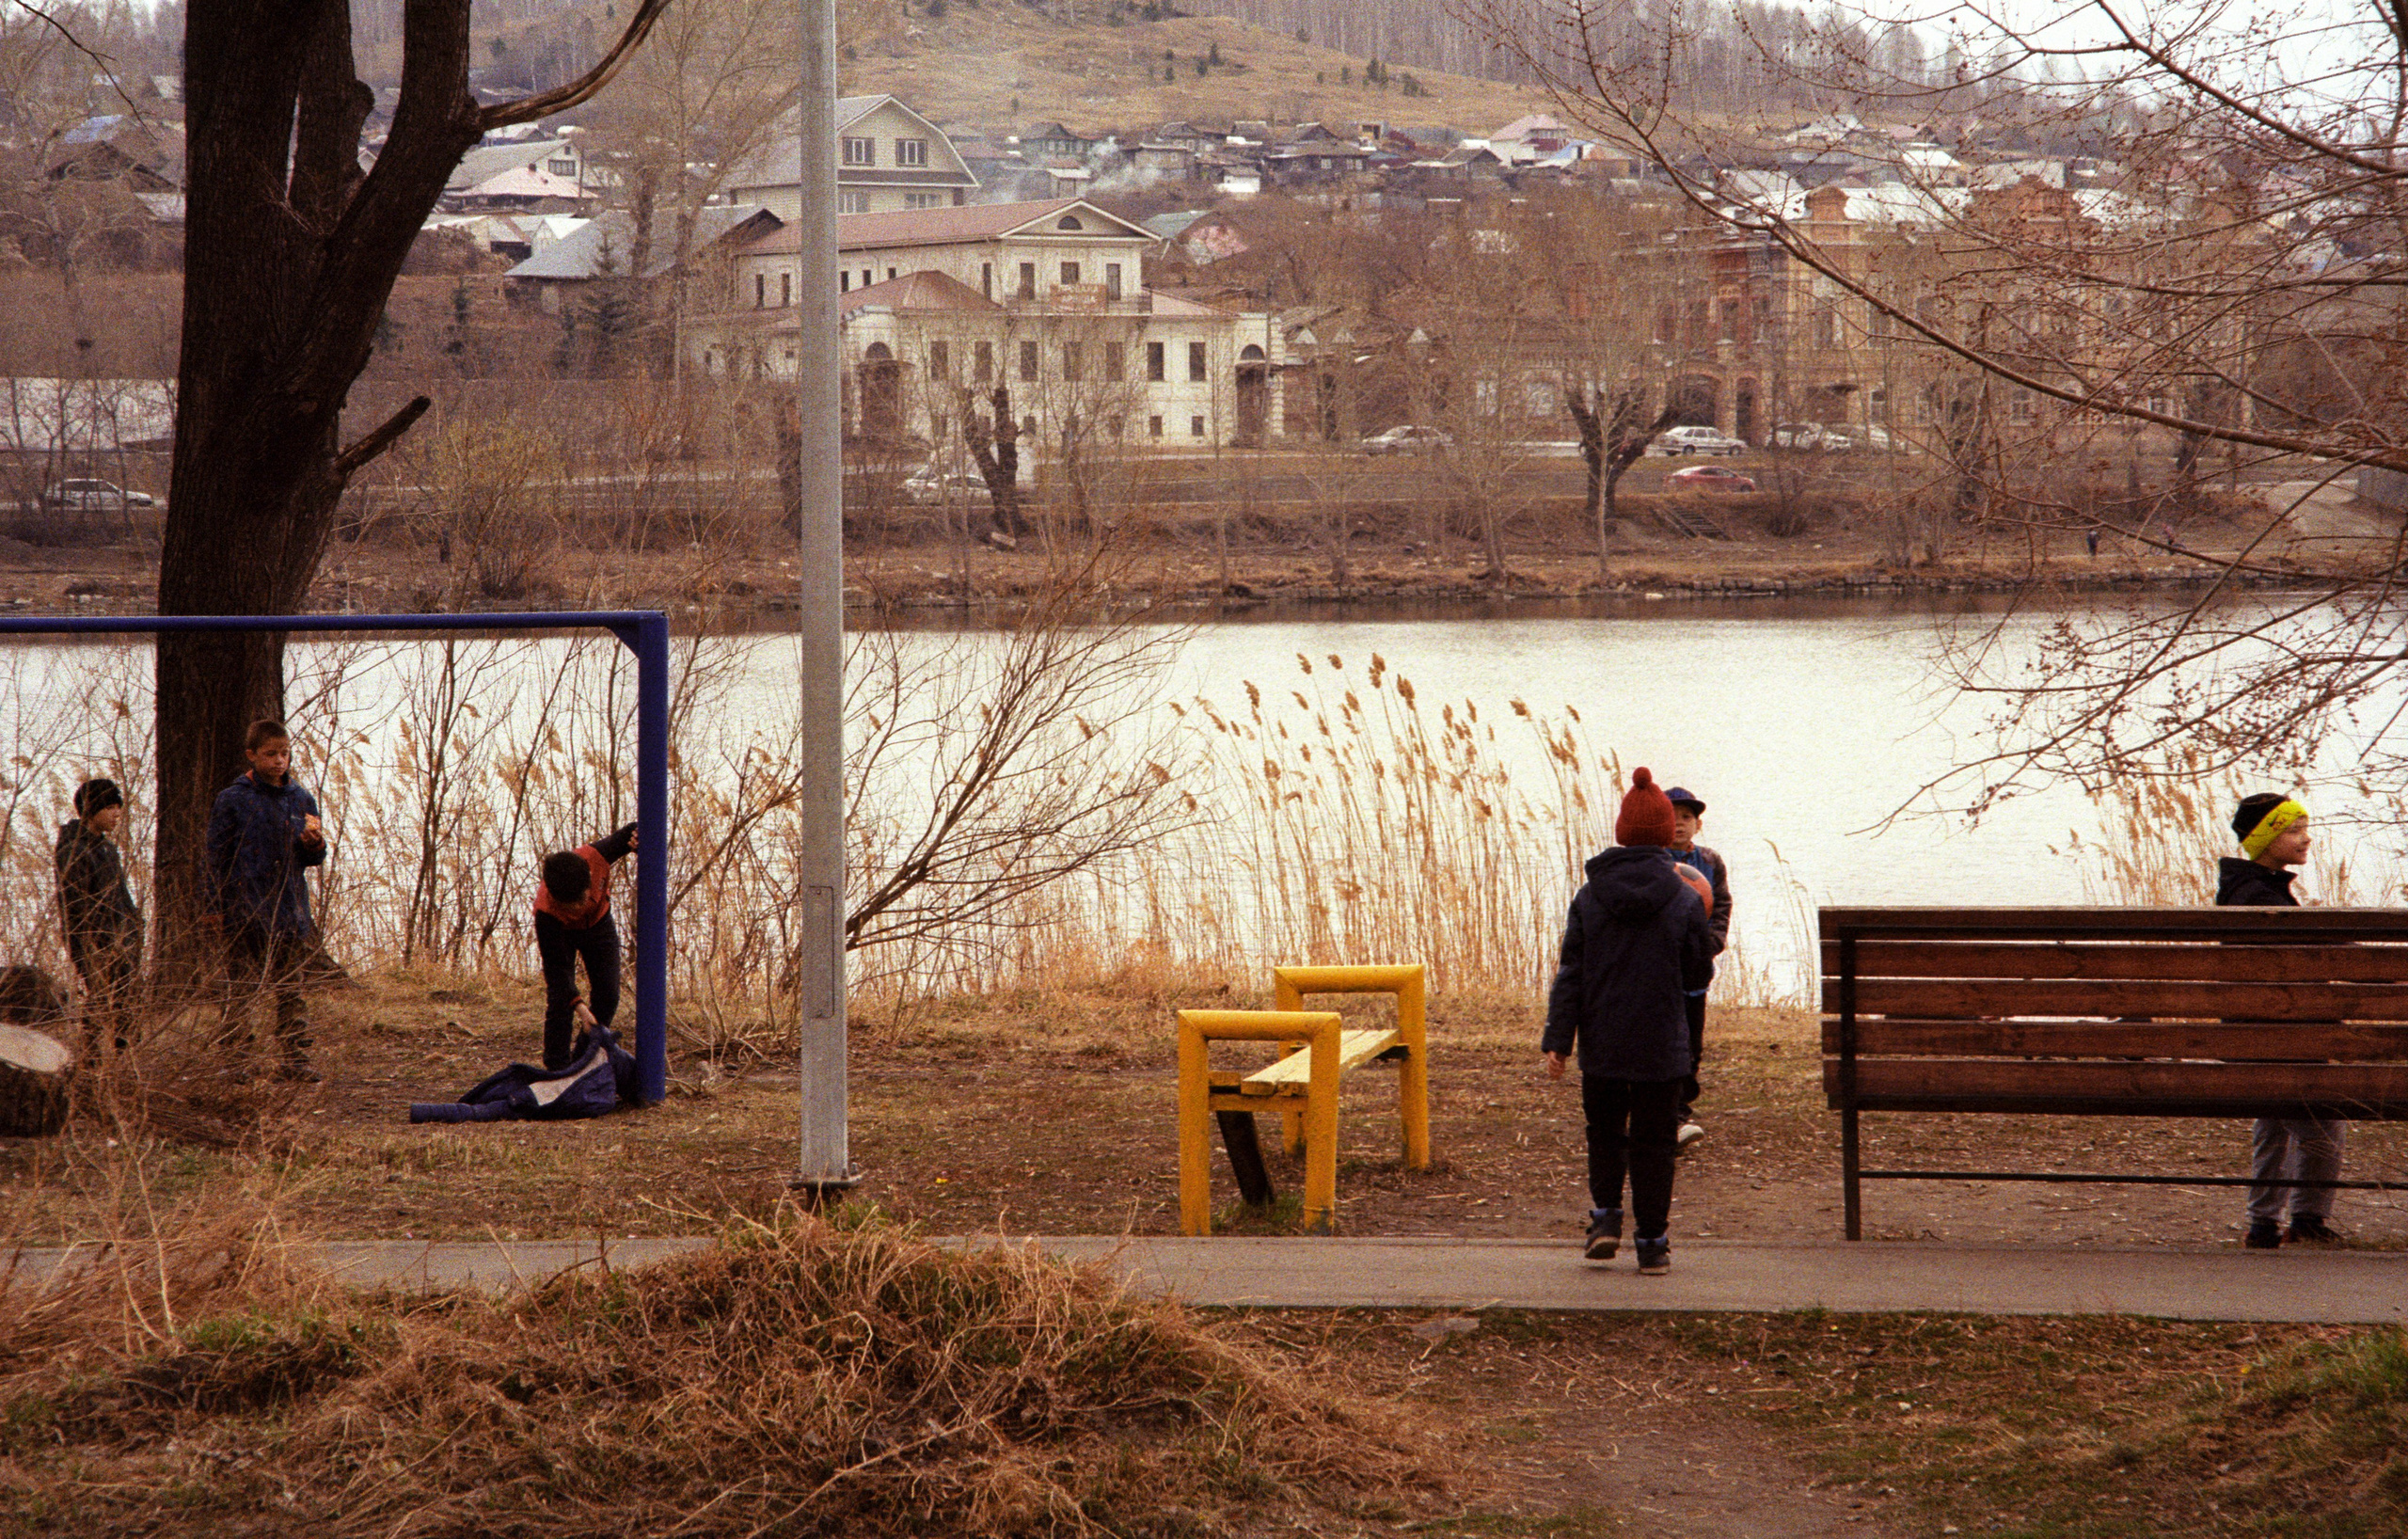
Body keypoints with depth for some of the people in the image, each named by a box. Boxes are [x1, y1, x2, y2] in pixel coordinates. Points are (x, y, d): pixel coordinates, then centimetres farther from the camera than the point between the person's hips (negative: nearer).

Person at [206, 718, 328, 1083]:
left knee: (291, 991, 5)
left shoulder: (302, 799, 10)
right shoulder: (232, 800, -1)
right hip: (245, 912, -3)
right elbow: (217, 857, 0)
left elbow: (313, 858, 16)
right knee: (242, 988, -2)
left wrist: (315, 846, -8)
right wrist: (215, 906, -4)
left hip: (291, 912, 4)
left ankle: (295, 1059, 8)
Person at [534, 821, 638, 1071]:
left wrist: (638, 837, -45)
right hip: (560, 931, -4)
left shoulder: (595, 858, -39)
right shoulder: (546, 910, -43)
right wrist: (577, 1004, -42)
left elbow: (631, 833, -20)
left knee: (608, 997, 0)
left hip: (597, 921, 4)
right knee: (559, 1000, -15)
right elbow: (555, 966, -34)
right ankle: (557, 1069, -7)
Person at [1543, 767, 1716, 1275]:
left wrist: (1558, 1041, -1)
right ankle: (1652, 1243, 8)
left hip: (1601, 1044, 2)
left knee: (1605, 1130, 21)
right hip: (1661, 1045, -2)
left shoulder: (1589, 897, -2)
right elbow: (1697, 973, 2)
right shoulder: (1684, 902, -8)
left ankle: (1605, 1214, 8)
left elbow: (1570, 975, -3)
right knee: (1652, 1140, 6)